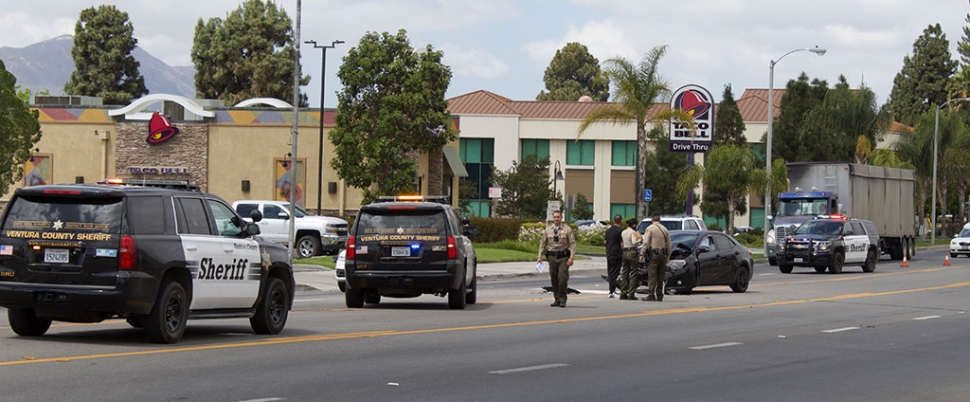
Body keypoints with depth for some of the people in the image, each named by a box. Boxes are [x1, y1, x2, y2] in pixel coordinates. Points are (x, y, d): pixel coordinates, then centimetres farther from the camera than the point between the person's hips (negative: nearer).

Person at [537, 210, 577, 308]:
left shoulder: (567, 229, 0)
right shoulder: (548, 230, 10)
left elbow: (572, 244, -2)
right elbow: (542, 243, 15)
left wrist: (571, 257, -12)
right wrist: (540, 256, 7)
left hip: (563, 257, -3)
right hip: (552, 256, 3)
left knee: (562, 278, -11)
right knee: (554, 279, 5)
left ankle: (562, 300, -4)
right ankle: (557, 299, 15)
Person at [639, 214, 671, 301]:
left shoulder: (650, 228, -5)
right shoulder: (664, 229, 12)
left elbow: (646, 242, -12)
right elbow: (669, 244, 13)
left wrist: (642, 254, -11)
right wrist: (668, 256, 18)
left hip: (653, 254, -5)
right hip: (662, 254, 5)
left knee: (652, 276, -7)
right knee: (660, 276, 10)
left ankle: (651, 295, -14)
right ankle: (659, 296, 13)